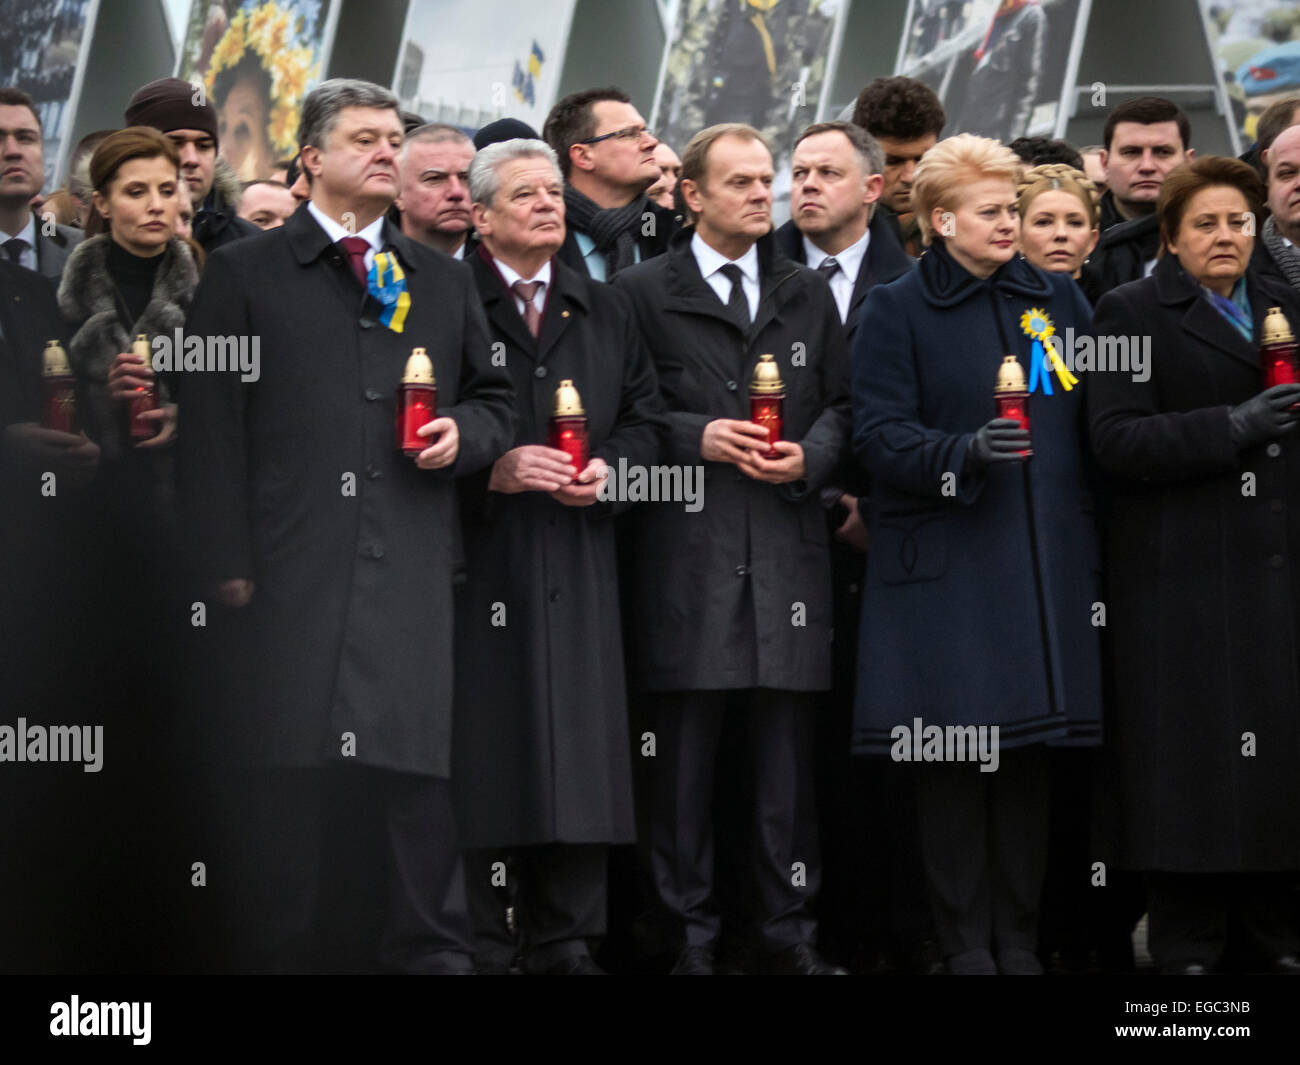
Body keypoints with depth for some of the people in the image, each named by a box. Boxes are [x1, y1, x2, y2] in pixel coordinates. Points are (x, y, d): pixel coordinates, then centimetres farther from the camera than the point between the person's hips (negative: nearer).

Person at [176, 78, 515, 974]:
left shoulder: (443, 282, 20)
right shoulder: (244, 274, 9)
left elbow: (494, 399, 26)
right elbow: (213, 430, 3)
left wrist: (462, 434, 2)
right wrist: (227, 563, -6)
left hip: (410, 575, 3)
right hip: (290, 571, -2)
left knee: (416, 773, -2)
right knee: (287, 775, -4)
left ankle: (434, 955, 4)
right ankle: (279, 951, 3)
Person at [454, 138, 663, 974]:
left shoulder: (606, 311, 17)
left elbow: (646, 417, 15)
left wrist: (609, 469, -4)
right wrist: (492, 471, -16)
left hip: (579, 561, 4)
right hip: (481, 559, -4)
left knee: (581, 748, 2)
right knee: (485, 753, -4)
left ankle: (567, 942, 8)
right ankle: (479, 945, 2)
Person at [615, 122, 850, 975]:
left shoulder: (808, 294, 16)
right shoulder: (644, 293, 4)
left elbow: (841, 406, 16)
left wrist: (809, 457, -3)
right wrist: (697, 438, -12)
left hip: (788, 549, 3)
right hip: (687, 553, -3)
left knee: (787, 752, 4)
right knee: (687, 751, -1)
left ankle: (786, 929, 10)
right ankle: (690, 931, 6)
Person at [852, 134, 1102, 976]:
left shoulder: (1059, 301, 13)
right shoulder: (896, 310, 2)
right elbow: (880, 434, -6)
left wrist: (1093, 532, 5)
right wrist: (964, 453, -22)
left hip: (1046, 560, 3)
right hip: (944, 563, -3)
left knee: (1031, 748, 3)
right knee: (952, 752, -4)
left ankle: (1019, 935, 11)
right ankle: (965, 939, 4)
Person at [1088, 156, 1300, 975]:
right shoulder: (1132, 313, 2)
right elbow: (1117, 440, -10)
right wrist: (1230, 429, -19)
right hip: (1183, 575, -4)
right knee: (1192, 755, -4)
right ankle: (1187, 943, 3)